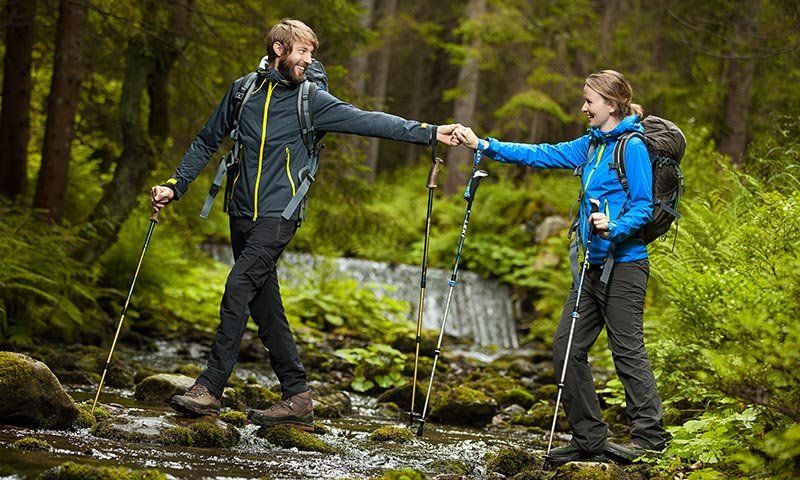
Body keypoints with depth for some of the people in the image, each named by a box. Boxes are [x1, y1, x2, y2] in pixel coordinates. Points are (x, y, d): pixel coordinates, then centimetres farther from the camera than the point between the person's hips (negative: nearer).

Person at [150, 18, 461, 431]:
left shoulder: (311, 100, 0)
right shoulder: (243, 90, 10)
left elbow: (367, 121, -8)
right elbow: (206, 143, 18)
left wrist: (428, 132, -18)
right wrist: (175, 186, 9)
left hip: (277, 216, -4)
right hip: (242, 213, 4)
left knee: (237, 292, -17)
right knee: (265, 308, 5)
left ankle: (210, 388, -12)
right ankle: (298, 399, 10)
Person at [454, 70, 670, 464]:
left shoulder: (632, 147, -10)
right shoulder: (590, 145, 15)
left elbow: (643, 208, -14)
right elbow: (541, 154, 15)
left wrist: (615, 228, -32)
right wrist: (483, 145, 10)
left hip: (624, 265, -9)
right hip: (593, 265, 9)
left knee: (627, 349, -4)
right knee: (567, 346, 6)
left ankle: (649, 435, 7)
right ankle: (589, 438, 11)